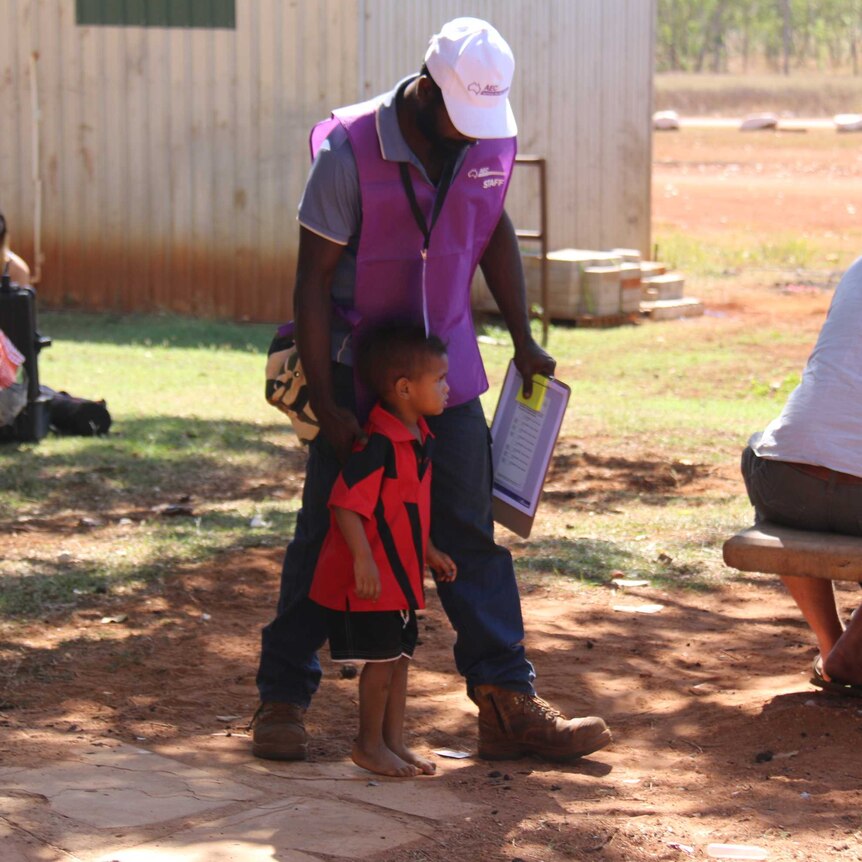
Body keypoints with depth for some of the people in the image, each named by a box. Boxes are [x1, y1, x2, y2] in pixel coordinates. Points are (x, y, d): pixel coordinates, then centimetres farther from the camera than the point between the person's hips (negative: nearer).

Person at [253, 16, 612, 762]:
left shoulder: (491, 143, -6)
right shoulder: (350, 151, -20)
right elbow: (314, 281, -15)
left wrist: (523, 340, 11)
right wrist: (324, 404, -16)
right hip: (356, 372, -4)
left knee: (471, 538, 3)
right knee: (326, 535, 3)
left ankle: (508, 706, 5)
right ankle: (282, 698, 16)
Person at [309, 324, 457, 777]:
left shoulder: (418, 439, 10)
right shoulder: (378, 444, -22)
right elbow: (346, 502, -26)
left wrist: (429, 552, 22)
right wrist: (363, 559, -30)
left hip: (401, 575, 9)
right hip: (370, 578, -9)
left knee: (398, 657, 15)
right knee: (380, 661, -1)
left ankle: (394, 741, 25)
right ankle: (369, 745, 14)